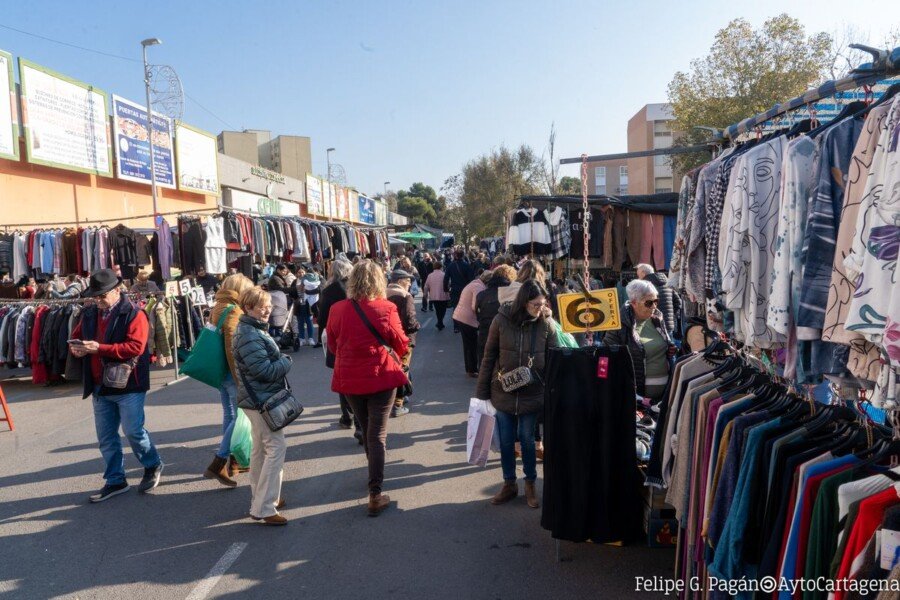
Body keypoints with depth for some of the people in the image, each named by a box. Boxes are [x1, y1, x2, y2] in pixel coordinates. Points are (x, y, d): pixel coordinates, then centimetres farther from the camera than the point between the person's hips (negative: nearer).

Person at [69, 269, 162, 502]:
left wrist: (99, 348, -25)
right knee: (106, 437, 12)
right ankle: (115, 481, 25)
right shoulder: (90, 314, 10)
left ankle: (153, 466, 24)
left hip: (128, 385, -7)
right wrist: (76, 348, -4)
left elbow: (135, 347, -21)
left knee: (133, 432, -2)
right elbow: (75, 336, 21)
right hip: (100, 387, 7)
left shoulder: (134, 314, -11)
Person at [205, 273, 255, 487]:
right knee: (240, 416, -4)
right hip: (231, 372, -9)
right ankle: (218, 465, -8)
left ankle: (233, 461, 26)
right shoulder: (234, 311, -16)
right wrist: (240, 378, -20)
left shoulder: (216, 309, 12)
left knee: (229, 415, 16)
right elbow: (233, 348, -22)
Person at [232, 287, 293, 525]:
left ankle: (260, 498, 30)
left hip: (259, 398, 11)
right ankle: (264, 508, -6)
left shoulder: (254, 329, 12)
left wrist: (280, 362, 3)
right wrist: (287, 362, -8)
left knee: (261, 449, 18)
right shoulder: (249, 336, -21)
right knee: (276, 448, -9)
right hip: (262, 400, -11)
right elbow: (265, 370, -23)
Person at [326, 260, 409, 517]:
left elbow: (332, 346, 5)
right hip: (381, 377, -3)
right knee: (377, 434, 1)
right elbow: (402, 345, -4)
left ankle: (375, 473, 44)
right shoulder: (386, 309, -15)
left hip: (350, 379, 3)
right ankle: (375, 495, -3)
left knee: (365, 428, 23)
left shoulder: (337, 310, -9)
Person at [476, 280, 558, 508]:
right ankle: (509, 484, 30)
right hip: (503, 393, 1)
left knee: (527, 440, 11)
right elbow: (489, 357, -2)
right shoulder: (502, 320, -10)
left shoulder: (546, 324, -8)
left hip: (532, 394, -1)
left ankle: (530, 484, 31)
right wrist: (482, 392, -1)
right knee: (506, 441, 12)